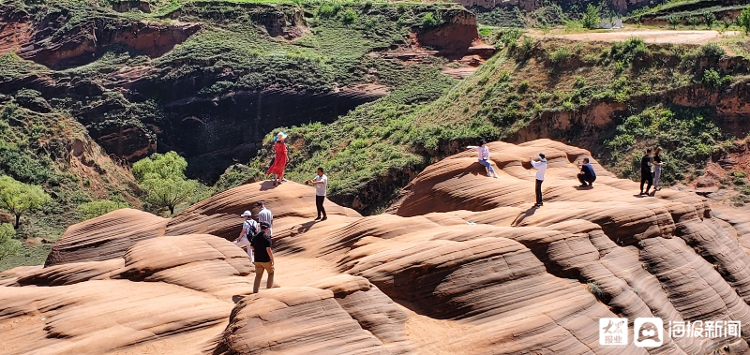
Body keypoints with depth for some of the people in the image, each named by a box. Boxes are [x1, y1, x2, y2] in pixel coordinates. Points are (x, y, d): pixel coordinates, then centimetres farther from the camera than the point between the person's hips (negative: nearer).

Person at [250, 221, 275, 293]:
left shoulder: (255, 237, 2)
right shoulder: (267, 237, -18)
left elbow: (251, 247, 16)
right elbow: (268, 250, -23)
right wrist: (272, 259, -13)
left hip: (257, 260, 5)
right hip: (266, 260, -5)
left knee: (258, 276, 14)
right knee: (271, 273, 17)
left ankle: (255, 291, 8)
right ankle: (269, 289, 17)